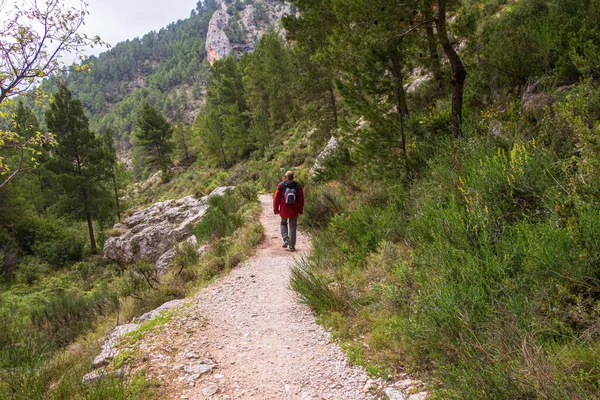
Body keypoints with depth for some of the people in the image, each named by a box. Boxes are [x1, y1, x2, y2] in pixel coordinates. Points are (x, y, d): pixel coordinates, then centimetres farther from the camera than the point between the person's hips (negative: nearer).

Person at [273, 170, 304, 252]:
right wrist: (300, 210, 9)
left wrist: (276, 209, 5)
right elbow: (301, 199, 1)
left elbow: (276, 198, -4)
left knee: (283, 224, 22)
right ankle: (292, 246, 10)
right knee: (292, 227, 9)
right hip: (294, 211, 1)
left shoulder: (281, 186, -6)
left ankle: (286, 239, 2)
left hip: (284, 210, -1)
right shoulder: (298, 186, -3)